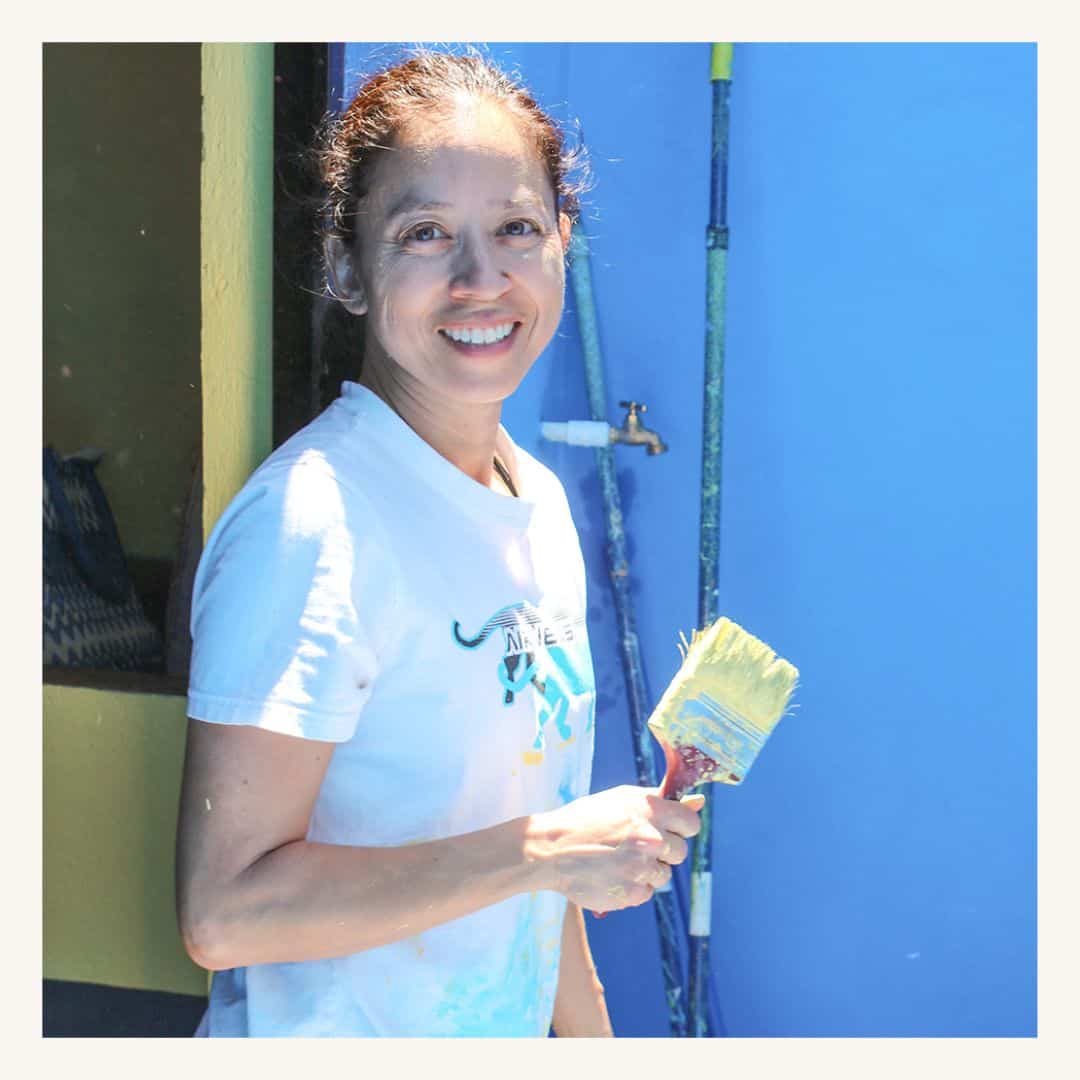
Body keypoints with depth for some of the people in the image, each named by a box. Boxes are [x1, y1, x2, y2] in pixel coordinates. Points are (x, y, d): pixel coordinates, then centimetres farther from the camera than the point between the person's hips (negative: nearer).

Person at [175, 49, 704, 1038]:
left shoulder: (540, 500, 1)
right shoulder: (308, 520, -24)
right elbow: (224, 910, -28)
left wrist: (587, 1027, 11)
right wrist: (545, 851, -27)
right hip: (328, 1042, -7)